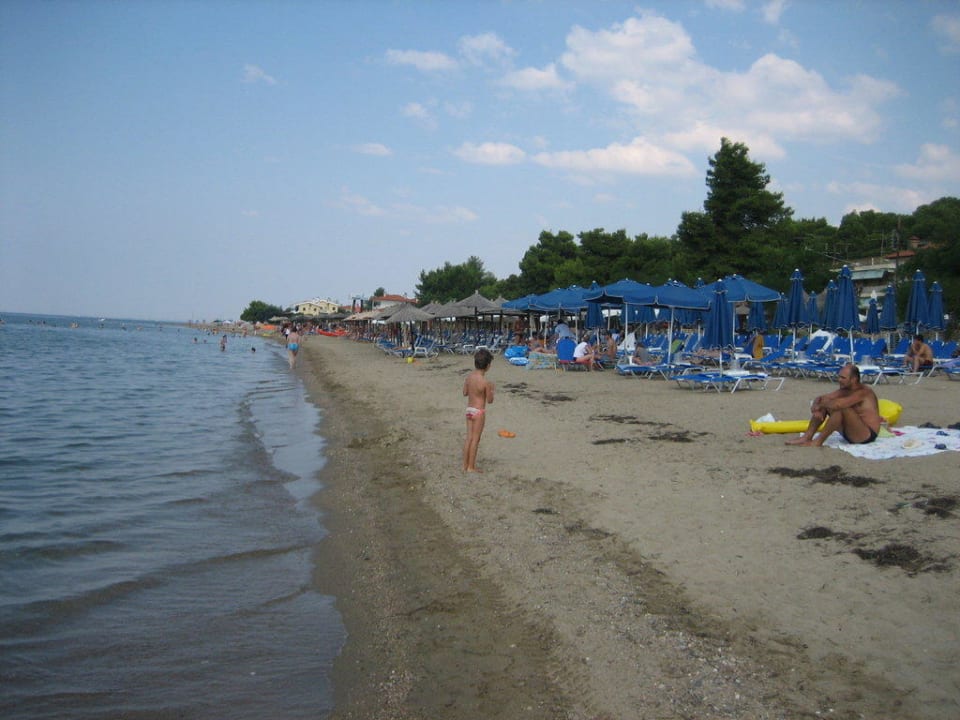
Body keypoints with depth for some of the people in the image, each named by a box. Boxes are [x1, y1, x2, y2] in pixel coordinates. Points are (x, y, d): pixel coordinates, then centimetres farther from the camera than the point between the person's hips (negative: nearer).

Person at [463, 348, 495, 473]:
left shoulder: (469, 377, -1)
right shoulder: (485, 382, -20)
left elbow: (465, 393, 10)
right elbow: (490, 400, -11)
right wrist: (491, 389, 3)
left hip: (469, 409, 7)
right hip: (479, 411, -7)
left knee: (469, 438, 14)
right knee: (475, 439, 3)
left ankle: (465, 465, 20)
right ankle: (471, 467, 8)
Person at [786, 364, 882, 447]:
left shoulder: (863, 392, -21)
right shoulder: (844, 390, 5)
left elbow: (837, 404, -36)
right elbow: (819, 399, 4)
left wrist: (820, 405, -18)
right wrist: (816, 409, -19)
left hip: (867, 435, -8)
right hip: (849, 432, 8)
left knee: (842, 408, -31)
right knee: (824, 406, -1)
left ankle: (818, 441, -23)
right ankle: (807, 437, -8)